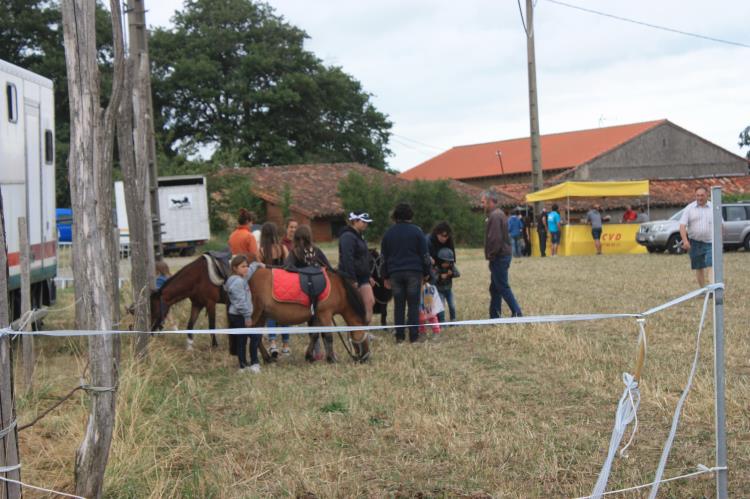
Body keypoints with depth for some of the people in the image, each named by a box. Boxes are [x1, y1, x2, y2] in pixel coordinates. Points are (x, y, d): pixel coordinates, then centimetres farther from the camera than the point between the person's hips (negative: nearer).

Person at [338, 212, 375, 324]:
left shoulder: (359, 237, 17)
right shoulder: (348, 237, -15)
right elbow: (347, 259, -22)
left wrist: (368, 276, 23)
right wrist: (352, 280, -25)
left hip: (362, 277, 9)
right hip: (352, 278, -9)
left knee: (370, 302, -3)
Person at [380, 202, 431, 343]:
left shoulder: (388, 233, 8)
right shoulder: (416, 231, -1)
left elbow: (384, 256, 12)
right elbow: (424, 254, -1)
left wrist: (385, 276, 18)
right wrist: (426, 272, 8)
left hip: (395, 273, 3)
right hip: (414, 272, -2)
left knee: (398, 305, 7)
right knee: (413, 305, 1)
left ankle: (399, 336, 7)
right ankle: (414, 336, -2)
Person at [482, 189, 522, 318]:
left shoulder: (495, 216, -17)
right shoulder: (499, 214, 16)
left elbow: (495, 239, -25)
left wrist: (491, 255, -15)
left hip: (498, 258, -10)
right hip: (503, 256, 10)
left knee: (503, 287, -5)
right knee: (495, 288, 13)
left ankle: (517, 313, -3)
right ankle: (494, 316, 18)